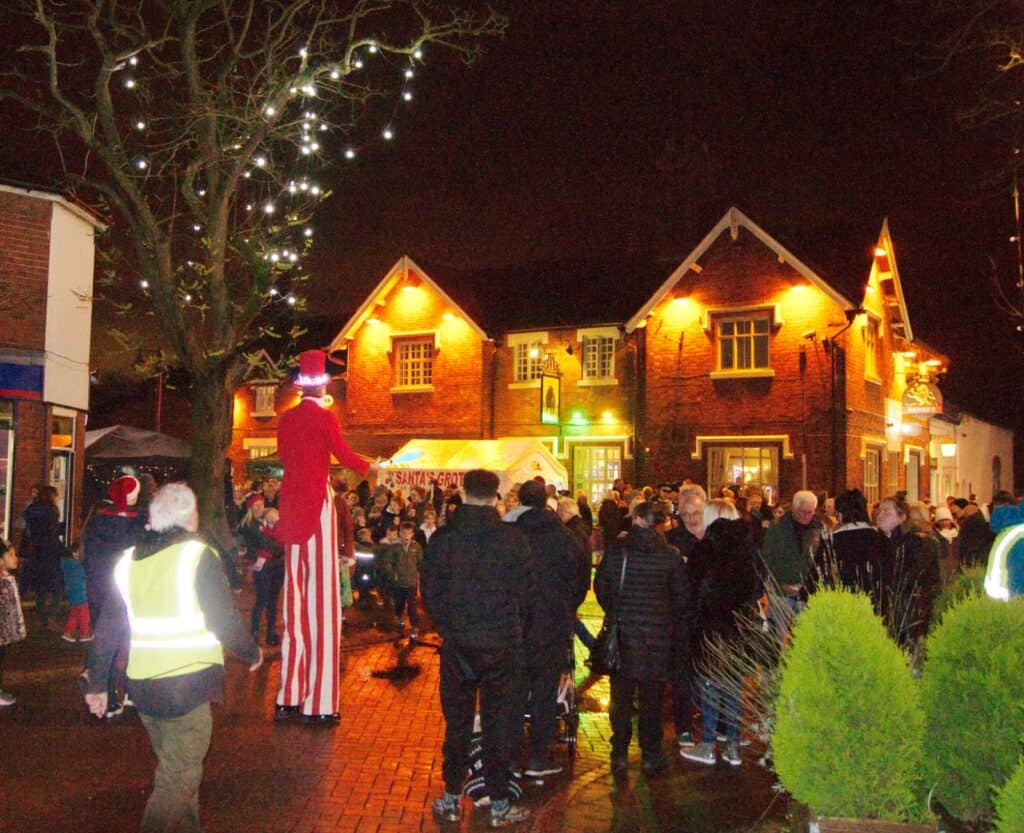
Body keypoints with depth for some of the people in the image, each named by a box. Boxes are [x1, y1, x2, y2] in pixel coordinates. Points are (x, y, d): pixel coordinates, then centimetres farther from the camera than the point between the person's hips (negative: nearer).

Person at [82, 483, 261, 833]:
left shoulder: (129, 560, 8)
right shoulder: (197, 555, -11)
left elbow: (107, 629, 10)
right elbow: (223, 620, -13)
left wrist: (95, 682, 17)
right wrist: (252, 652, 4)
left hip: (141, 685, 7)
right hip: (188, 684, -7)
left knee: (175, 768, 24)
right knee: (178, 779, 0)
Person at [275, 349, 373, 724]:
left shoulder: (286, 418, 9)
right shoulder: (325, 417, -8)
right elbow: (345, 456, -2)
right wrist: (370, 467, 17)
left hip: (291, 502, 6)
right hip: (317, 501, -6)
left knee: (296, 596, 10)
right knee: (321, 597, -4)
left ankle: (289, 697, 14)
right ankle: (318, 703, -2)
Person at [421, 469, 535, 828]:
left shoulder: (442, 538, -6)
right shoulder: (513, 538, -8)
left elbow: (429, 592, -1)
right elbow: (527, 593, -4)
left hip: (457, 645, 1)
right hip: (502, 645, -1)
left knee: (457, 722, 13)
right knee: (497, 723, 9)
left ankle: (452, 799, 22)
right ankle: (499, 804, 16)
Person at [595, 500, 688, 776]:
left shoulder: (616, 549, -5)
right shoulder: (670, 554, -5)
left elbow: (600, 586, 1)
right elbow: (682, 595, 0)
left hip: (622, 632, 0)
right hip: (657, 636, 0)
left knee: (621, 696, 11)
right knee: (651, 697, 10)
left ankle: (619, 754, 17)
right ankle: (650, 755, 16)